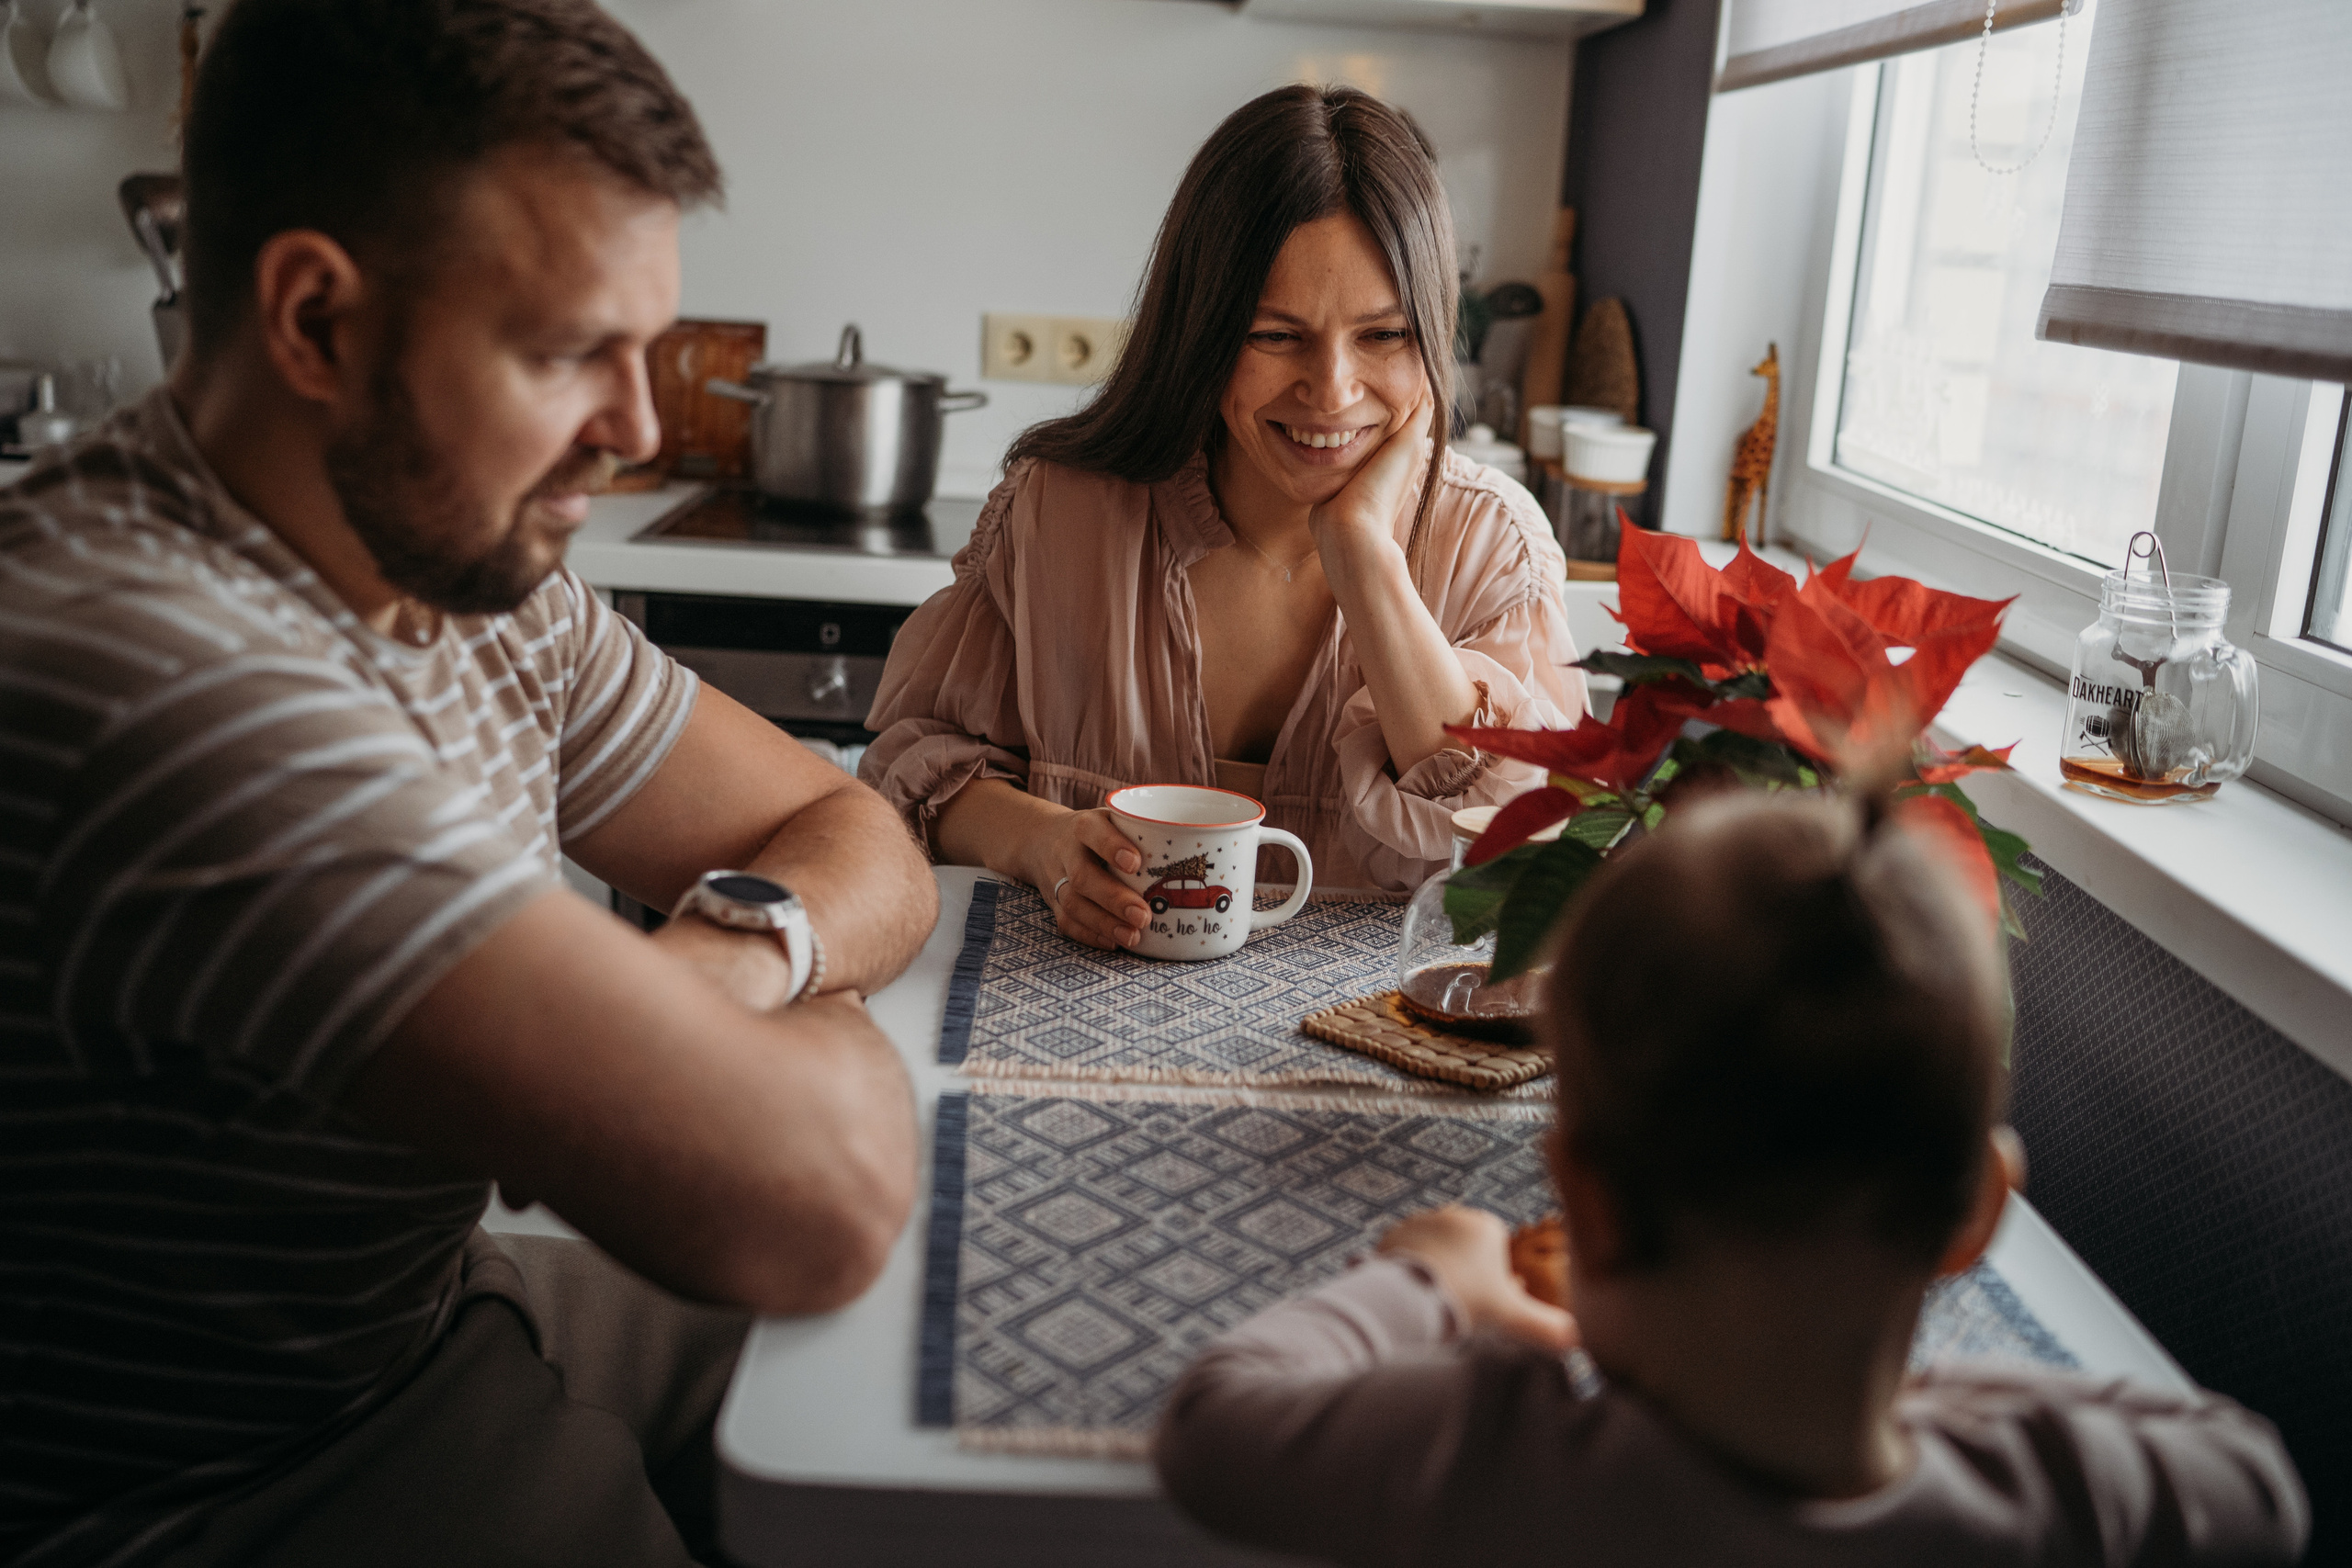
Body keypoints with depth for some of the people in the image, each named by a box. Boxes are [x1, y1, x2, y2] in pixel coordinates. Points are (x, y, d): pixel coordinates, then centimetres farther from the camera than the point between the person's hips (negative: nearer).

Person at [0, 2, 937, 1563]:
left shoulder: (463, 563, -3)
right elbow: (811, 1201, -37)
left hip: (423, 1312, 8)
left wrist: (753, 943, -18)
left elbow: (859, 844, 4)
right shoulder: (166, 682, -34)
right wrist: (822, 1034, -14)